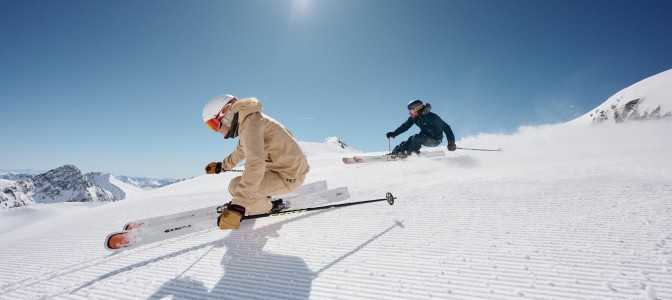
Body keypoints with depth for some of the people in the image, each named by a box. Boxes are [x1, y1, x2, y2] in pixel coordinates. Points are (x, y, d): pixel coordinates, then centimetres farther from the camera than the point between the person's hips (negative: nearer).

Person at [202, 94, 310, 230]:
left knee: (235, 186, -15)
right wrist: (222, 166, 41)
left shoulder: (250, 122, -21)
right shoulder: (247, 120, 10)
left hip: (289, 177, -10)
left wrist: (238, 207, -37)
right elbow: (241, 151, 30)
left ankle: (262, 209, 9)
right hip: (292, 167, 10)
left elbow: (255, 165, -34)